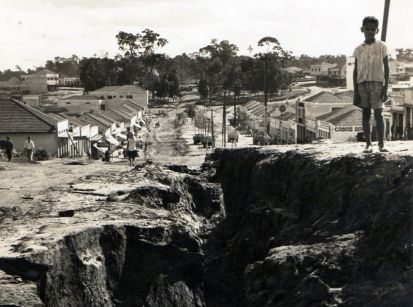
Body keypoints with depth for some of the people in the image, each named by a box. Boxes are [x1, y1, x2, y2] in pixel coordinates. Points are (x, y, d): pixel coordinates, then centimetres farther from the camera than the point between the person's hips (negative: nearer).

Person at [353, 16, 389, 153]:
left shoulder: (382, 47, 4)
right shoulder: (358, 49, 10)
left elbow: (386, 68, 2)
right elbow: (355, 71, 11)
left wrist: (385, 88, -6)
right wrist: (355, 92, 6)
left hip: (377, 83, -3)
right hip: (362, 83, 3)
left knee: (378, 114, -8)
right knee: (365, 114, 3)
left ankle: (381, 143, -5)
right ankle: (368, 143, 5)